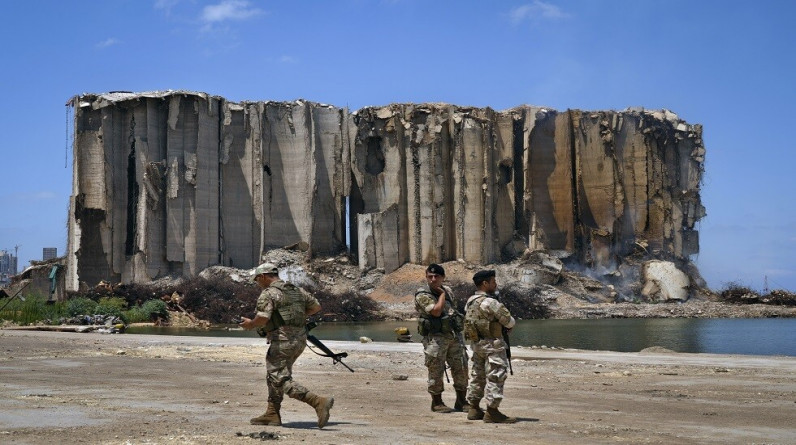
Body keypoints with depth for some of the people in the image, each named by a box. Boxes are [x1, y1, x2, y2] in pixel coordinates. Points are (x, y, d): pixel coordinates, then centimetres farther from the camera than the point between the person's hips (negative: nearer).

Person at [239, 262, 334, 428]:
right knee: (274, 374, 21)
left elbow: (262, 319, -21)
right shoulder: (297, 290, 15)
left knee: (281, 380, -7)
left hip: (283, 341, -9)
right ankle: (272, 414, 23)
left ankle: (319, 402, -21)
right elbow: (316, 306, 22)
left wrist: (250, 324, -2)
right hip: (300, 340, 9)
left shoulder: (268, 294, -10)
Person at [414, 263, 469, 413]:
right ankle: (437, 403, 13)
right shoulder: (422, 295, -10)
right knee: (436, 371, 0)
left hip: (455, 335, 6)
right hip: (436, 337, -6)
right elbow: (436, 311, -23)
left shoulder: (448, 291, 12)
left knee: (461, 368, 6)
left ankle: (461, 401, 17)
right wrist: (442, 294, -11)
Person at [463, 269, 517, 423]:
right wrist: (509, 325, 12)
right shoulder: (490, 302, -18)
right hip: (493, 344, -9)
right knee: (495, 377, -4)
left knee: (477, 376, 15)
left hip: (476, 343, 9)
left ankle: (474, 410, 22)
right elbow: (509, 321, -13)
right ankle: (492, 412, -3)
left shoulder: (469, 302, 8)